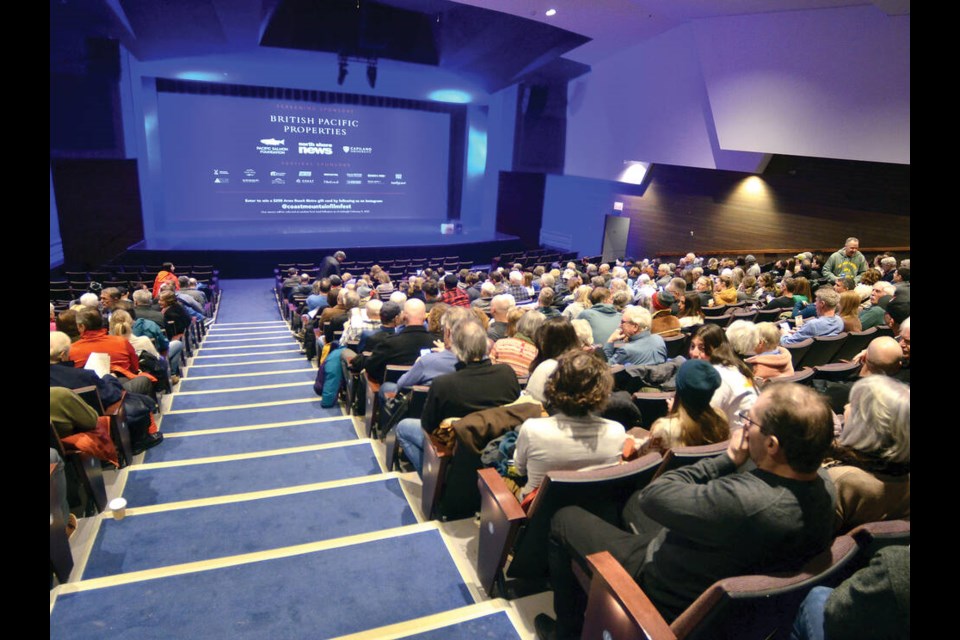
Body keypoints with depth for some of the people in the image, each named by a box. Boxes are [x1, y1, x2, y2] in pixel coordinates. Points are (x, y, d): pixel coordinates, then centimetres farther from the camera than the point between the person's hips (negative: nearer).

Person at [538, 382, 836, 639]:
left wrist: (727, 459, -23)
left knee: (565, 518, 9)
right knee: (633, 501, 28)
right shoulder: (824, 487, -15)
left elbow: (651, 496, -28)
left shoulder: (745, 503, -43)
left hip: (669, 605, -8)